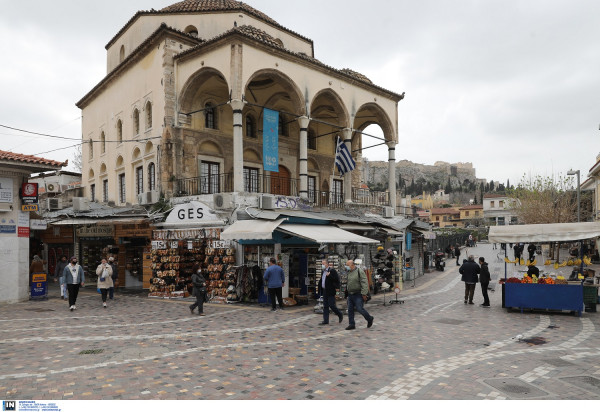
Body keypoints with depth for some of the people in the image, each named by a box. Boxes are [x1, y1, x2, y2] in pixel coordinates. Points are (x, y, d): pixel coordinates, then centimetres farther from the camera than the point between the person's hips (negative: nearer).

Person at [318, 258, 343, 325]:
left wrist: (329, 276, -24)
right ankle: (325, 320, 11)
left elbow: (337, 279, -18)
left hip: (330, 291, -8)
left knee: (332, 305, -6)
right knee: (325, 306, 8)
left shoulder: (332, 271, -10)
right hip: (325, 291, 8)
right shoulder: (323, 272, 15)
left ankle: (340, 315, 17)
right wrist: (321, 291, 17)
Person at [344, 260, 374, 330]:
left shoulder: (359, 271, -13)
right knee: (350, 309, 4)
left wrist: (364, 294, -21)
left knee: (359, 308, -7)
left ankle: (369, 319, 16)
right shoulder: (349, 272, 11)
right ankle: (351, 324, 12)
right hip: (350, 294, 7)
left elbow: (364, 283, -18)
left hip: (358, 294, -7)